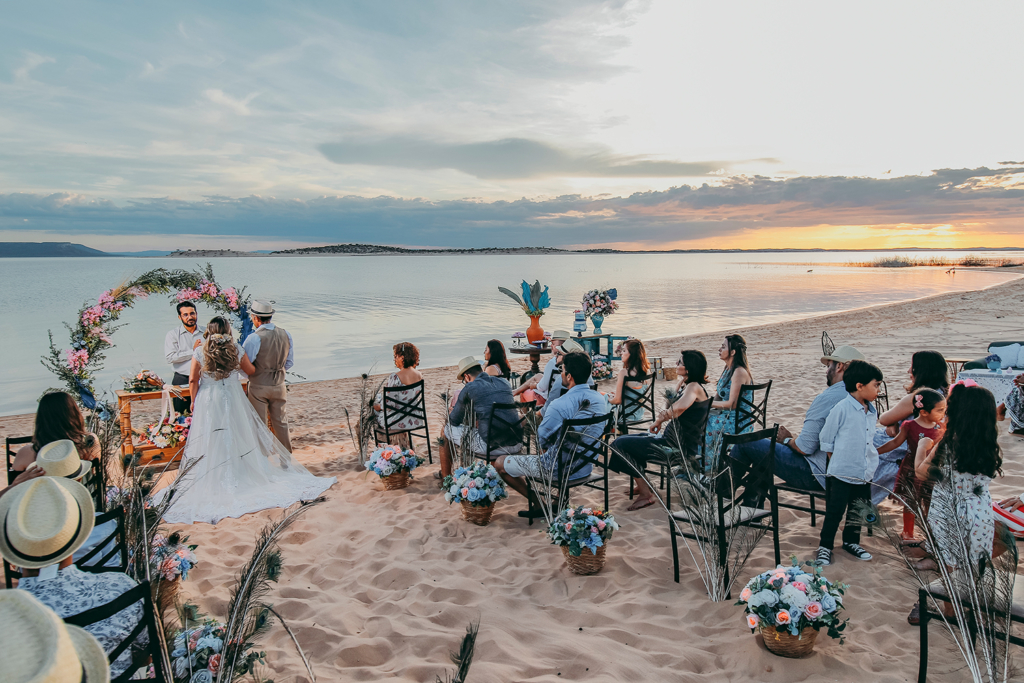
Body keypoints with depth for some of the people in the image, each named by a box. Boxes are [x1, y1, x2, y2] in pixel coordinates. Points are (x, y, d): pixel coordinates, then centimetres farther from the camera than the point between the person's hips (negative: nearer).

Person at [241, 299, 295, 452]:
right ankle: (287, 453, 29)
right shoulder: (286, 335, -3)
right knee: (280, 421, 19)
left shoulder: (254, 338, -20)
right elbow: (290, 362, 6)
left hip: (258, 387, -5)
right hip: (279, 385, 5)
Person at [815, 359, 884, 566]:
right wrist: (837, 462, -4)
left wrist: (873, 459, 12)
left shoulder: (872, 412, 5)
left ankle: (851, 541, 37)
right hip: (842, 473, -7)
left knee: (858, 511, 18)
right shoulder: (842, 408, -15)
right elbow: (826, 439, -8)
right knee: (834, 512, -1)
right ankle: (824, 546, 13)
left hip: (864, 473, 7)